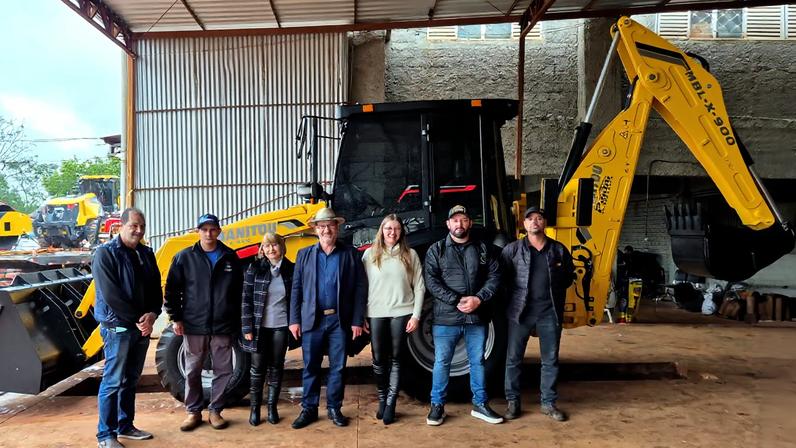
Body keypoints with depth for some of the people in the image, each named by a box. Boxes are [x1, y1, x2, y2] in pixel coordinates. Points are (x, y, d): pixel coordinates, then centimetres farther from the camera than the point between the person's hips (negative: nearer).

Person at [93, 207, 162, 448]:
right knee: (113, 381, -2)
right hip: (117, 328, -7)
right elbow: (110, 295, -18)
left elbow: (156, 289, 9)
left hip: (142, 328, 7)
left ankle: (125, 426, 26)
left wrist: (152, 314, -9)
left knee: (131, 380, 15)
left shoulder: (146, 254, 10)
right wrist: (137, 319, -16)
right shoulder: (106, 253, -10)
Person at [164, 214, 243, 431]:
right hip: (193, 325, -1)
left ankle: (215, 411, 20)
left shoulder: (230, 257, 5)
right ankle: (193, 411, 23)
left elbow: (239, 291, 10)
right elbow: (172, 289, 3)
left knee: (223, 371, 6)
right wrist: (176, 318, -2)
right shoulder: (184, 257, 1)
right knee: (192, 371, 8)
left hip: (223, 326, 1)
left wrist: (237, 321, 8)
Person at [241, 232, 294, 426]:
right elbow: (246, 300, -5)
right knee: (258, 368, 6)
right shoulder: (254, 269, -5)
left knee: (276, 367, 10)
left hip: (281, 326, 1)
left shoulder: (290, 270, 0)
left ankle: (272, 407, 22)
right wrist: (247, 328, -9)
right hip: (259, 327, -1)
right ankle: (255, 408, 20)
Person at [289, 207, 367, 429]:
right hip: (312, 319, 1)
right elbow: (296, 288, 5)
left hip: (340, 320, -1)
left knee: (337, 367, 7)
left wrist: (357, 321, -6)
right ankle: (309, 408, 22)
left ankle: (334, 408, 21)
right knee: (310, 367, 8)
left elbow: (360, 288, -1)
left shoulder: (351, 254, 1)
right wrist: (294, 320, -1)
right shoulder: (304, 254, 6)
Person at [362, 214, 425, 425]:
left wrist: (416, 315, -5)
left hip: (401, 313, -1)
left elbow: (419, 287, 3)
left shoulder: (410, 254, 3)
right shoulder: (370, 254, 4)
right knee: (379, 360, 8)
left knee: (395, 359, 5)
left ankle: (390, 404, 11)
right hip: (376, 314, 1)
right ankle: (382, 400, 25)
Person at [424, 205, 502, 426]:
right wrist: (456, 301, -16)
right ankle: (437, 405, 18)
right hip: (446, 317, -2)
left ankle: (480, 404, 26)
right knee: (442, 362, 5)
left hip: (477, 317, 2)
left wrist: (479, 299, -13)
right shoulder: (436, 250, 2)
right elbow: (431, 281, -8)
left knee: (477, 361, 12)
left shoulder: (483, 248, 8)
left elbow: (494, 277, 3)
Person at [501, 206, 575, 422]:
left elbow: (569, 276, 17)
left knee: (550, 360, 9)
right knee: (513, 358, 3)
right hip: (520, 311, -1)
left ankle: (548, 403, 22)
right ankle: (513, 402, 16)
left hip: (550, 312, 2)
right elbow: (502, 277, 2)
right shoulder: (512, 249, 0)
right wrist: (515, 294, -3)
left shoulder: (559, 250, 6)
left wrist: (554, 291, 8)